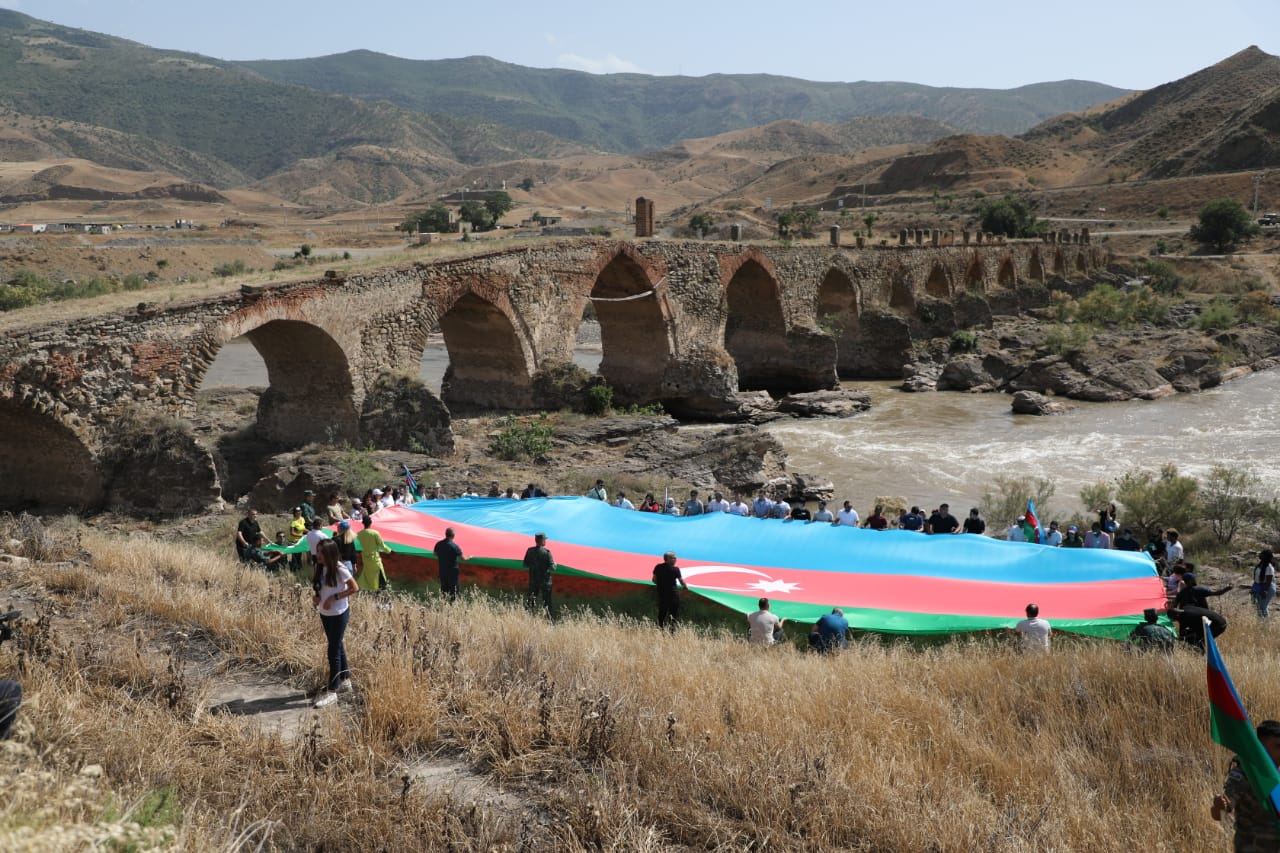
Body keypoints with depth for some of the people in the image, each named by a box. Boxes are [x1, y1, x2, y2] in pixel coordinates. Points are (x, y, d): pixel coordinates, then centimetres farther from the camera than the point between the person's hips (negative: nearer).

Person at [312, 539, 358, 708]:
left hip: (339, 614, -7)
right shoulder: (319, 568, 1)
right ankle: (345, 680, 33)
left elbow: (355, 588, -15)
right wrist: (316, 597, -7)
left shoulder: (339, 570, -19)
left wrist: (335, 597, -21)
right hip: (325, 614, 7)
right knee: (338, 647, 19)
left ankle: (332, 692, 1)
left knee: (333, 651, -4)